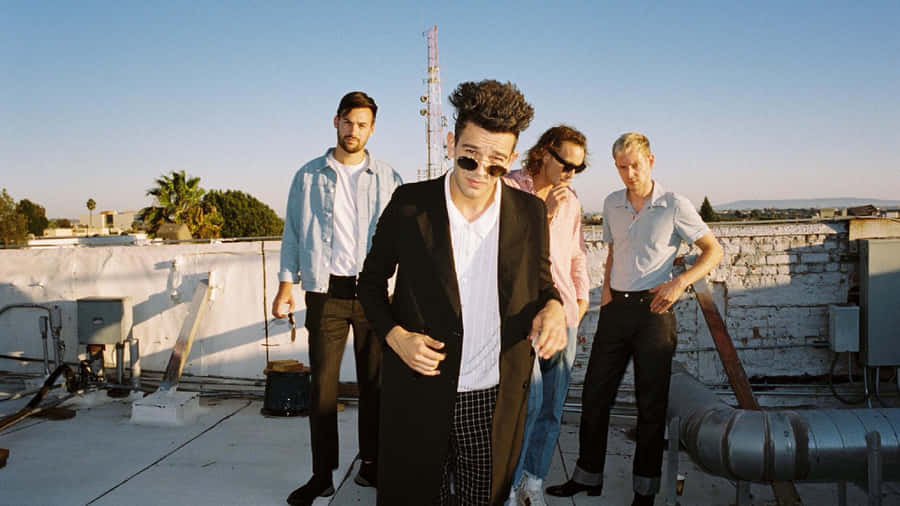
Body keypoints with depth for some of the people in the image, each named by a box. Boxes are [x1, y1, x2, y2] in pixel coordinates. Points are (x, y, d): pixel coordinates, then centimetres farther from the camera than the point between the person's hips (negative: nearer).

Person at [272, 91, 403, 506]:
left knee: (374, 381, 7)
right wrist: (286, 283, 1)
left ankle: (371, 464, 21)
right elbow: (293, 232, 10)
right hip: (326, 292, 0)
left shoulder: (387, 178, 7)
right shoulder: (309, 176, 9)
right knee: (322, 384, 1)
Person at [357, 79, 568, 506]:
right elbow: (371, 281, 4)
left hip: (495, 404, 1)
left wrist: (552, 307, -11)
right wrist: (394, 335, -12)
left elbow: (541, 283, 12)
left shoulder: (530, 212, -2)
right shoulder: (409, 203, -6)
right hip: (419, 394, -1)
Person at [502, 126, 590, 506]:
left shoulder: (570, 200, 15)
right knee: (530, 399, -13)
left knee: (553, 405, 7)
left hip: (563, 311, 6)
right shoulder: (509, 188, -3)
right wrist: (544, 213, -14)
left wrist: (582, 295, 16)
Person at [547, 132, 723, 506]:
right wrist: (606, 287, 8)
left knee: (651, 403, 4)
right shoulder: (612, 204, 9)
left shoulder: (675, 206, -5)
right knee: (595, 394, 8)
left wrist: (680, 282, -16)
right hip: (615, 307, 5)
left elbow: (713, 250, -3)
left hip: (652, 309, -4)